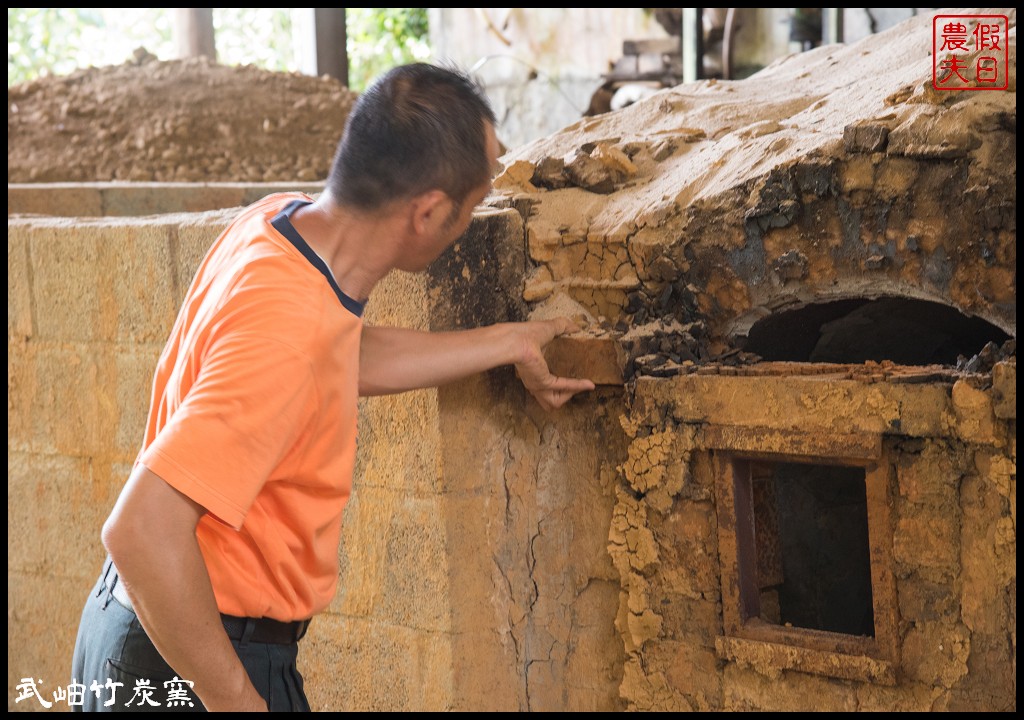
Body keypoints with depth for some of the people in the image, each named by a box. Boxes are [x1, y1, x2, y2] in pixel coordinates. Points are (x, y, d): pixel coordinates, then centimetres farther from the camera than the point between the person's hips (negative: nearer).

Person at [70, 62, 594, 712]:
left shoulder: (278, 221, -3)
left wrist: (509, 344, 29)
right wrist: (238, 701, -25)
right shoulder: (289, 332, -31)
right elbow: (141, 529, -35)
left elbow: (350, 357, 19)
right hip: (190, 672, -9)